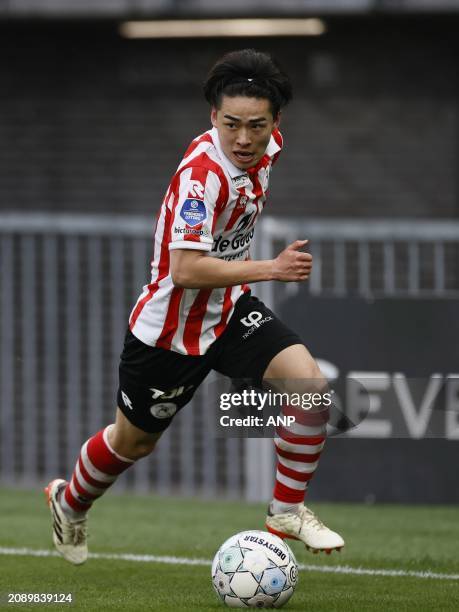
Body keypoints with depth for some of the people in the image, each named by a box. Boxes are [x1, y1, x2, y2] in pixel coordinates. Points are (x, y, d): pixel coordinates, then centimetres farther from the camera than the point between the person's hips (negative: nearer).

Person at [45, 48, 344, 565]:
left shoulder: (268, 146, -8)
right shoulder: (203, 173, -32)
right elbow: (186, 270, -38)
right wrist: (270, 269, -39)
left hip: (230, 310, 6)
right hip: (171, 326, -6)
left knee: (309, 386, -18)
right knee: (133, 443, 15)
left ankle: (287, 512, -1)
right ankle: (68, 503, 47)